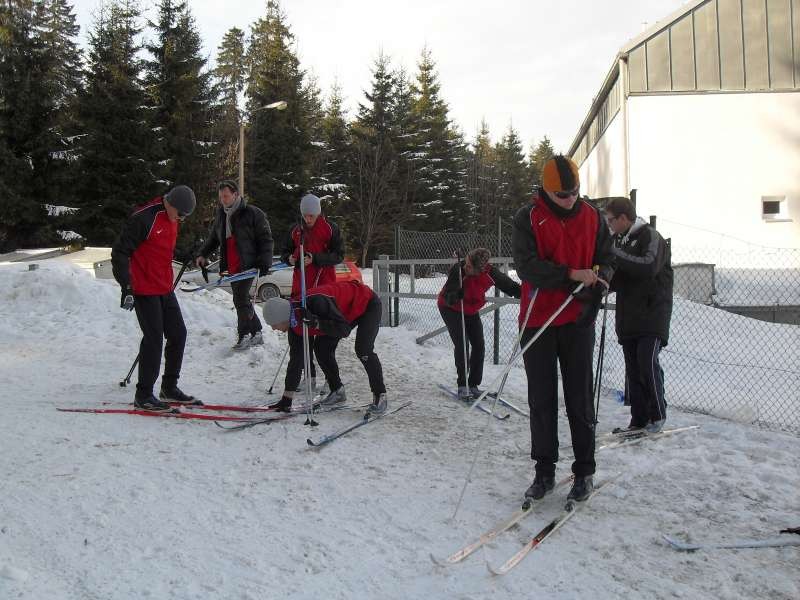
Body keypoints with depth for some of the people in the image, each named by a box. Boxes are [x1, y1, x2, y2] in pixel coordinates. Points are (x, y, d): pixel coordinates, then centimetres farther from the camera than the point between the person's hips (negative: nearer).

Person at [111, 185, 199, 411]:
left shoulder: (171, 219, 10)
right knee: (154, 338, -8)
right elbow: (119, 252, -17)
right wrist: (127, 287, -21)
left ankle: (169, 387, 23)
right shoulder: (143, 219, -17)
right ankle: (143, 394, 2)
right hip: (144, 290, -9)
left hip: (165, 290, 9)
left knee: (178, 334, 9)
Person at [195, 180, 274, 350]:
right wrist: (203, 254, 10)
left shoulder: (253, 213, -7)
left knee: (241, 299, -11)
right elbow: (213, 238, 25)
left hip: (247, 265, -7)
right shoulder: (220, 215, 13)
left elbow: (266, 239, -6)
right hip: (231, 267, 7)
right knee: (242, 299, 10)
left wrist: (264, 262, -14)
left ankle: (244, 335, 1)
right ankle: (256, 333, 21)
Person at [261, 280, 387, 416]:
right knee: (322, 348, 0)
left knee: (363, 350, -24)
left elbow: (344, 330, -35)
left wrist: (316, 323, -45)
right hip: (346, 312, 8)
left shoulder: (315, 302, -39)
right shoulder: (294, 322, -12)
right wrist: (287, 398, -1)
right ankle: (337, 390, 17)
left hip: (368, 304, -8)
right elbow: (296, 359, -3)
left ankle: (380, 397, -9)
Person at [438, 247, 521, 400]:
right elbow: (447, 299, -34)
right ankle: (463, 386, -5)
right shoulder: (457, 269, -35)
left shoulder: (490, 272, -27)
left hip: (472, 310, 4)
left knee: (479, 346, 0)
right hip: (450, 309, -4)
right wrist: (455, 295, -55)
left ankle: (473, 385, 11)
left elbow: (509, 286, -15)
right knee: (462, 345, -15)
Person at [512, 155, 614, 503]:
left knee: (579, 399, 4)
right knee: (541, 400, 6)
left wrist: (598, 278, -12)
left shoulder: (592, 217, 6)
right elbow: (526, 265, -13)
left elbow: (607, 260, 10)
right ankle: (545, 471, 16)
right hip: (538, 320, -1)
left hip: (578, 321, 1)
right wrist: (571, 275, -22)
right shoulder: (528, 218, -3)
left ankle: (584, 471, 15)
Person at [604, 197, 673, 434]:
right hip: (628, 316, 7)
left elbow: (649, 267, -23)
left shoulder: (649, 235, -6)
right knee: (632, 369, 4)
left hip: (652, 313, -7)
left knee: (648, 363, -12)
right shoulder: (618, 240, 16)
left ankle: (657, 414, 5)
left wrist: (615, 254, -22)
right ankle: (639, 419, 11)